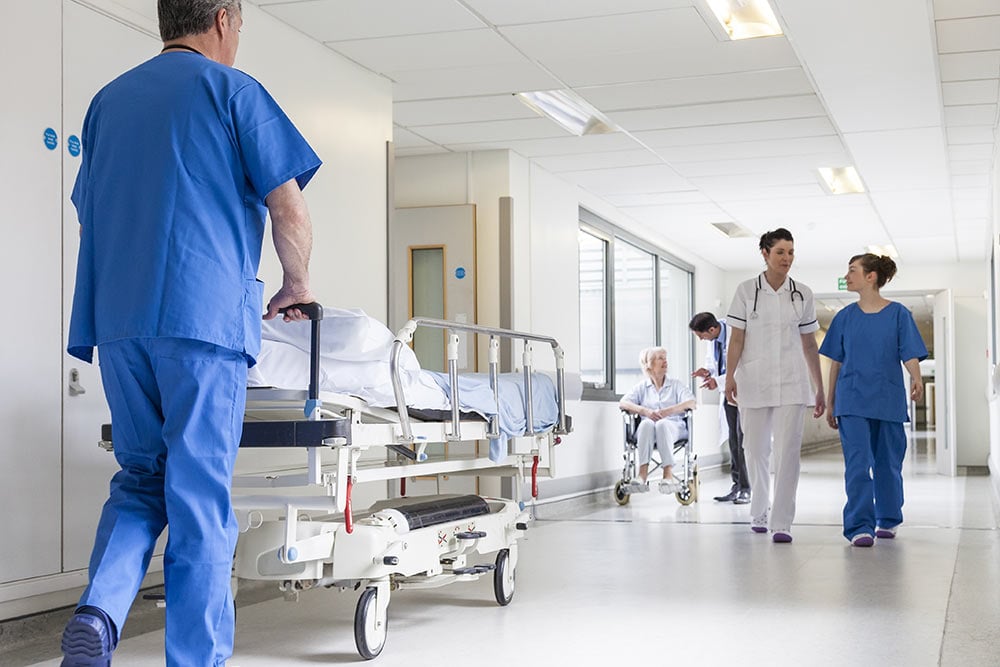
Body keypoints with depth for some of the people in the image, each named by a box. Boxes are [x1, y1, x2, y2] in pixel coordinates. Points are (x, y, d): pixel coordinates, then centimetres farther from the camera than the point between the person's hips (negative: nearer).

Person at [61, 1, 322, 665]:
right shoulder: (232, 90, 3)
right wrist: (297, 287, 14)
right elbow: (290, 212, -3)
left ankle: (99, 611, -7)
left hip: (117, 321, 5)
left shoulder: (108, 100, 20)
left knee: (140, 480, 15)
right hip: (206, 318, -5)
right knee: (201, 499, -1)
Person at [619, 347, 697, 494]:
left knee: (662, 424, -37)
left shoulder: (676, 385, 20)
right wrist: (645, 411, -14)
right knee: (646, 424, -36)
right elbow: (622, 403, 4)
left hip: (673, 427, -1)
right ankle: (642, 475, -46)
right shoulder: (642, 387, 21)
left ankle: (668, 475, -46)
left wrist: (667, 411, -14)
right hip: (647, 430, 1)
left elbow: (691, 403, 1)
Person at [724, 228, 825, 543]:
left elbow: (809, 344, 12)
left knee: (788, 451, -9)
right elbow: (736, 338, 0)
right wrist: (729, 376, -12)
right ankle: (759, 511, 29)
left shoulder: (802, 294, 8)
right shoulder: (746, 291, 3)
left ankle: (780, 523, -8)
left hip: (791, 383, 1)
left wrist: (820, 389, 12)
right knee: (756, 450, 8)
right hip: (754, 381, 0)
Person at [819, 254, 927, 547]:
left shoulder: (898, 314, 1)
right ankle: (860, 527, -11)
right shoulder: (845, 317, 8)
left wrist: (916, 379, -26)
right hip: (853, 401, 1)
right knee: (857, 463, -10)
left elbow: (910, 355, -4)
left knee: (888, 463, 9)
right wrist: (830, 404, 13)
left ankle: (887, 520, 26)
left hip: (888, 401, -1)